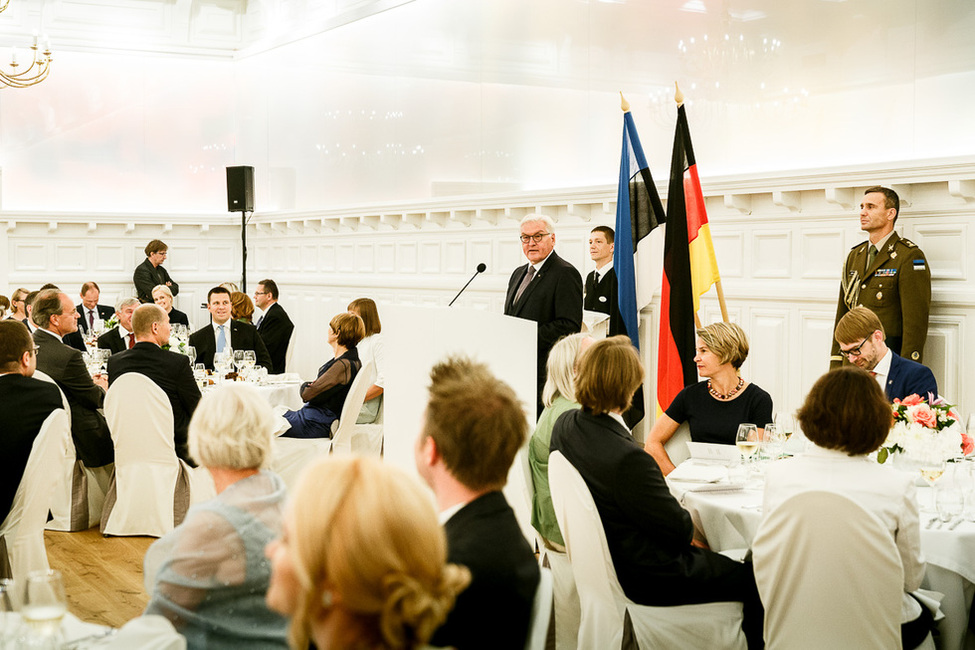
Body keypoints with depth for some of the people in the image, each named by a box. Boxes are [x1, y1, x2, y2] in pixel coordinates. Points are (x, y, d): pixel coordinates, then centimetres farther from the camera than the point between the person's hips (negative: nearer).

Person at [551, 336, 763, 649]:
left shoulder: (565, 425, -8)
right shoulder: (629, 460, -34)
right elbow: (679, 530, -20)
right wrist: (689, 521, -2)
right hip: (649, 580, -9)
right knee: (755, 580, 4)